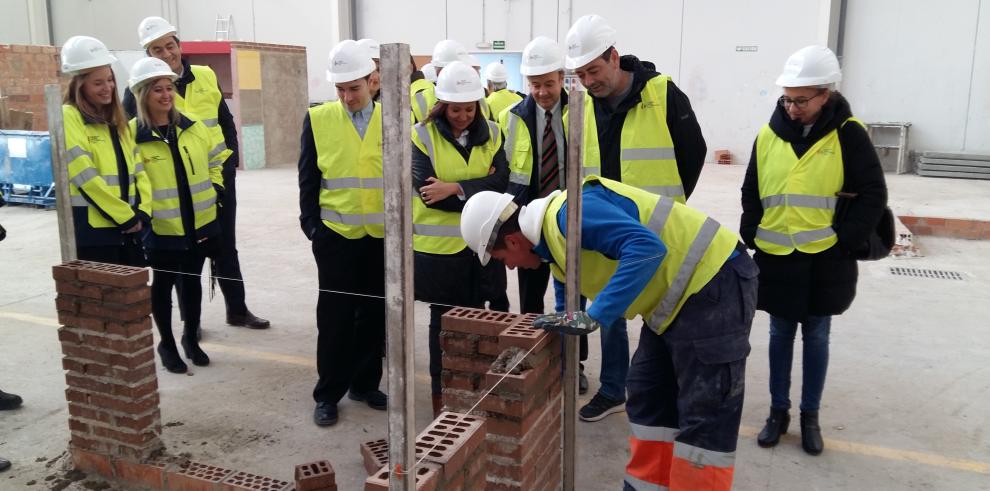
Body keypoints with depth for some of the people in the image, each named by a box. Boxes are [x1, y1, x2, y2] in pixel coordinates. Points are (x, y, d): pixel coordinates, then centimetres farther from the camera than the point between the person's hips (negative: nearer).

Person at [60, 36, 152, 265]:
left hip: (128, 227, 7)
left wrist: (142, 212, -4)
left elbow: (137, 169, 11)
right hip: (92, 227, -7)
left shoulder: (116, 120, 16)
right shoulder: (69, 117, -7)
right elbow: (87, 177, -16)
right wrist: (127, 216, -14)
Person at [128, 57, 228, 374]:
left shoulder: (193, 127, 3)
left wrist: (216, 190, 6)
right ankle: (167, 344, 28)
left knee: (192, 281, 15)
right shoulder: (132, 135, -11)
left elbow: (216, 159, 16)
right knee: (163, 284, 11)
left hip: (200, 223, 4)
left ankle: (191, 338, 33)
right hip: (160, 228, -4)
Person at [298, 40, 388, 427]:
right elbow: (308, 178, 3)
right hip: (335, 234, -1)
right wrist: (310, 224, -3)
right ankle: (328, 393, 17)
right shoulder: (318, 119, -1)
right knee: (335, 315, 5)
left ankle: (365, 384, 27)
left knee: (374, 313, 10)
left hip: (382, 235, 1)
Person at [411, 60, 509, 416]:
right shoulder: (423, 136, -6)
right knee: (444, 321, 8)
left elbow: (501, 182, -9)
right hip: (439, 245, -3)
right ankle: (440, 394, 23)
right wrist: (479, 192, -14)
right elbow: (428, 193, -14)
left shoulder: (491, 134, 4)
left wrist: (455, 189, -21)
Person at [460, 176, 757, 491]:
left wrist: (593, 318, -32)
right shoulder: (552, 232, 9)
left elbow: (647, 248, -33)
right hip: (681, 292, 10)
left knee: (705, 414, -4)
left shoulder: (569, 214, -23)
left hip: (715, 282, -10)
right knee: (649, 397, 17)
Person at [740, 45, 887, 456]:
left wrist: (843, 241, -13)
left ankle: (810, 416, 25)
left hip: (824, 260, -2)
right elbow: (751, 193, 9)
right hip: (776, 258, 2)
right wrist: (751, 237, 0)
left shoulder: (847, 134, -8)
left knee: (816, 337, 10)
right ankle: (778, 410, 26)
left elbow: (873, 196, -7)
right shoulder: (769, 134, 1)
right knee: (780, 334, 12)